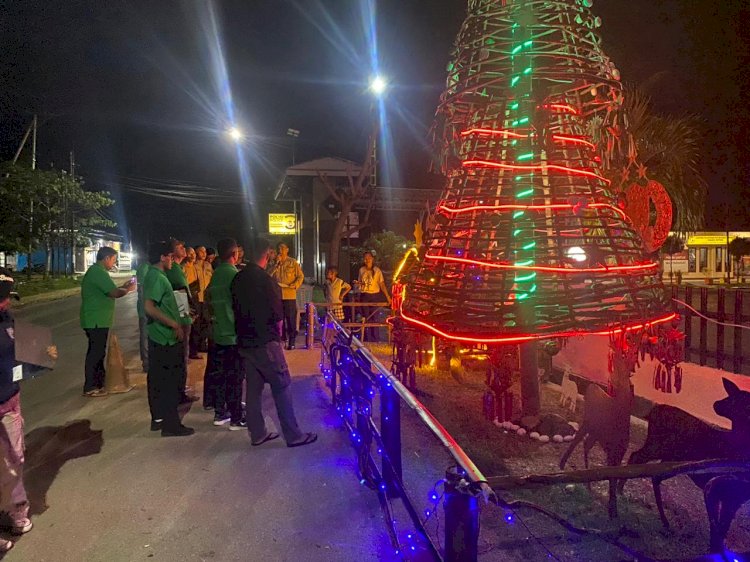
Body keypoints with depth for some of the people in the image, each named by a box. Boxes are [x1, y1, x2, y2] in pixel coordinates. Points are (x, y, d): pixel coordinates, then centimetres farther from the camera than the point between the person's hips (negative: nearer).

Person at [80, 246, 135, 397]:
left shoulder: (95, 271, 15)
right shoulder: (98, 272, -18)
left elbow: (108, 291, 21)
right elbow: (115, 293, -25)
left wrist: (122, 286, 14)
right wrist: (128, 289, -8)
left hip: (96, 320, 11)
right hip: (97, 321, -11)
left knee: (97, 351, 18)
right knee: (96, 352, -4)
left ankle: (99, 381, 29)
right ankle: (90, 388, 3)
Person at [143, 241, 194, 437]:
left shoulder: (155, 275, 13)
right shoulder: (157, 277, -18)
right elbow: (149, 307, -28)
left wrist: (176, 324, 21)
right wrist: (175, 325, -23)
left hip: (159, 337, 10)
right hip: (166, 338, -10)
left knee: (158, 379, 15)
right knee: (169, 382, -4)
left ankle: (158, 418, 25)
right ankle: (171, 424, 3)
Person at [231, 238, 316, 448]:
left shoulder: (237, 279, 6)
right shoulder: (265, 280, -15)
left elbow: (236, 309, 13)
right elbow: (277, 315, -12)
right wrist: (277, 336, 5)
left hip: (244, 342, 7)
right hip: (265, 343, -7)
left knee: (253, 388, 12)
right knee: (282, 387, 0)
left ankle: (257, 433, 20)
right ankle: (293, 435, 5)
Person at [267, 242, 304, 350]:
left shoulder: (293, 262, 5)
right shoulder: (274, 263, 12)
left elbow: (300, 276, 3)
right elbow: (269, 275, -3)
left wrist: (294, 285, -13)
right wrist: (276, 263, -8)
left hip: (289, 295, -3)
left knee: (291, 318, -2)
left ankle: (292, 341, 4)